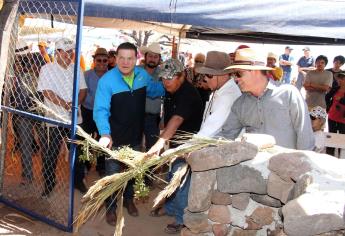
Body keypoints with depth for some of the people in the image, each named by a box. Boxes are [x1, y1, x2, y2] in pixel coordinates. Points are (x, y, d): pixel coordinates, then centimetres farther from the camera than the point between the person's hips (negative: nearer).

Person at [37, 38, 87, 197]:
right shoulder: (47, 69, -5)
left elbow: (83, 90, 4)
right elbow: (47, 92, -14)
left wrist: (76, 103, -16)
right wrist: (65, 105, -22)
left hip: (75, 118, 4)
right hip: (55, 119, -3)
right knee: (50, 154, 4)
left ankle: (78, 180, 28)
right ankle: (48, 184, 20)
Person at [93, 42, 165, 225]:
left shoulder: (143, 75, -7)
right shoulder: (107, 80, -22)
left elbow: (155, 90, 15)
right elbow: (100, 110, -29)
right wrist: (105, 133, -43)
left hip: (136, 136, 5)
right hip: (115, 138, -5)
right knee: (113, 174, 11)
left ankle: (128, 199, 50)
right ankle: (111, 207, 34)